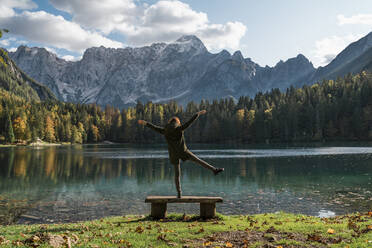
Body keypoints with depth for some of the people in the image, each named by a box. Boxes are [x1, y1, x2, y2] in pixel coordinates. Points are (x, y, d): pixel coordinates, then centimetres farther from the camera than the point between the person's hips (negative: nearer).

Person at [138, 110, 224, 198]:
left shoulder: (165, 131, 6)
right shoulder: (180, 128, -2)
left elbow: (154, 127, 17)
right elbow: (190, 121, 2)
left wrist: (145, 123, 31)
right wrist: (198, 113, 13)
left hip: (173, 154, 3)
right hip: (183, 152, -3)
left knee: (177, 174, 10)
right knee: (198, 160, 6)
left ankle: (179, 193, 11)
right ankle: (214, 169, 0)